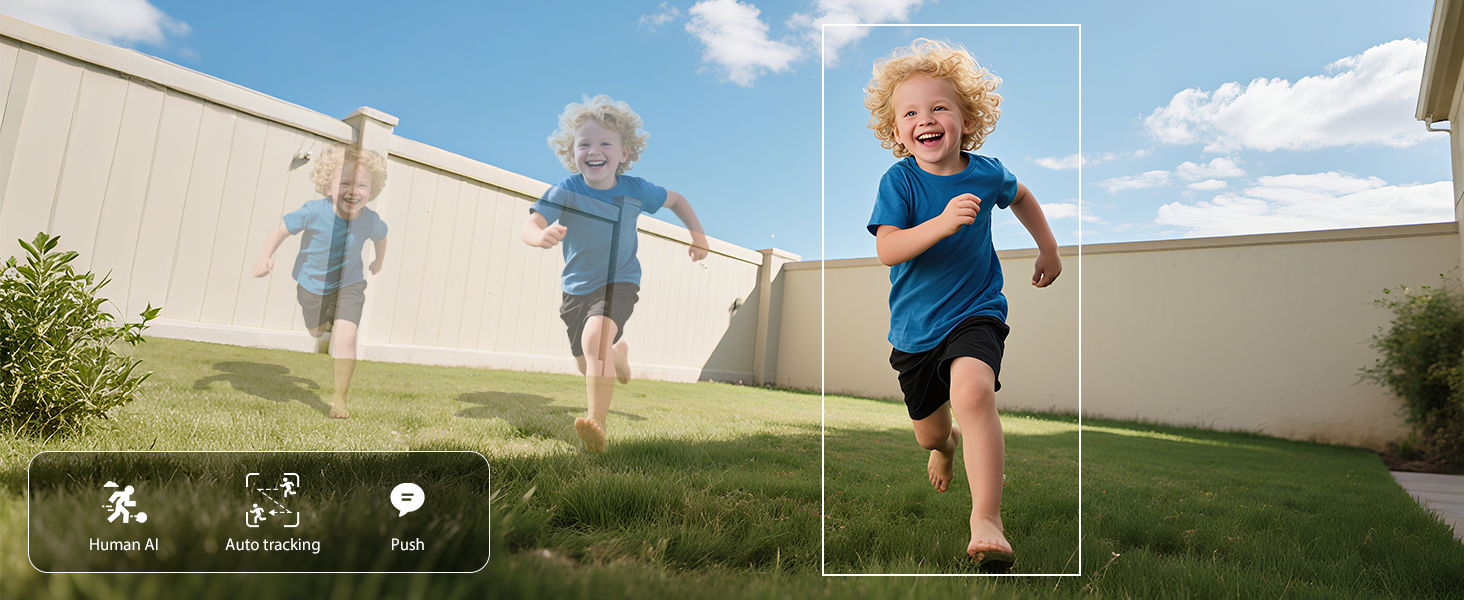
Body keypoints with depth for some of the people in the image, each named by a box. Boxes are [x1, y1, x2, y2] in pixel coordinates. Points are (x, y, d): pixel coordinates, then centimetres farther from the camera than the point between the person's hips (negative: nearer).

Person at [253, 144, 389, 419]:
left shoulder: (371, 221, -22)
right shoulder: (314, 212, -28)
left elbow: (380, 236, 2)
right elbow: (281, 230, -16)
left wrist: (379, 261, 19)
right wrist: (264, 257, -31)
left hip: (349, 285, -1)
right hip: (312, 285, 1)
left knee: (345, 339, -19)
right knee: (315, 331, 27)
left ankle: (339, 397, -3)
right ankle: (326, 324, 67)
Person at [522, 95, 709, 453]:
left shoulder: (634, 190, -11)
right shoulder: (565, 191, -16)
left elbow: (676, 199, 8)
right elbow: (528, 226, -28)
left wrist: (697, 233, -1)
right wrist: (541, 236, -51)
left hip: (619, 283, -2)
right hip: (576, 289, 3)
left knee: (595, 338, -32)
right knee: (587, 365, 16)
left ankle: (598, 425, -28)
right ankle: (619, 353, 53)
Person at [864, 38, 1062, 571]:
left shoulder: (985, 173, -3)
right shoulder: (899, 181, -11)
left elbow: (1019, 195, 21)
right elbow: (887, 250, -24)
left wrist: (1049, 247, 20)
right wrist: (943, 222, -37)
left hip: (975, 313, 0)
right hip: (915, 328, 1)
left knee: (972, 392, -32)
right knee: (927, 431, 16)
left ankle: (986, 519, -25)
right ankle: (946, 443, 55)